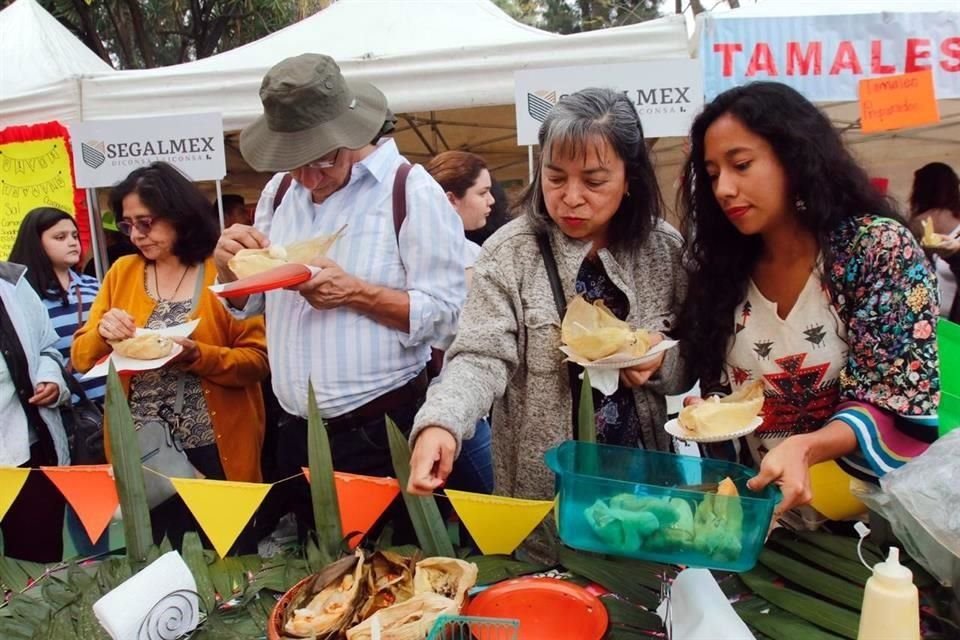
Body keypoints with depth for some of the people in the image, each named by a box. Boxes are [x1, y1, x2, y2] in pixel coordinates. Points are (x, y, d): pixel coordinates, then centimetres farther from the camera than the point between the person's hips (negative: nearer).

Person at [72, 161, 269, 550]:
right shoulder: (122, 273, 6)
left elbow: (258, 360, -10)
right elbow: (81, 358, 7)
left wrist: (195, 355, -24)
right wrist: (101, 334, -13)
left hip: (215, 453, -3)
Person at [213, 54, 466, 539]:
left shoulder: (412, 192, -11)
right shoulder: (279, 192, 9)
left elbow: (448, 314, -16)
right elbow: (250, 304, 17)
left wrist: (355, 293, -23)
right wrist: (230, 267, -3)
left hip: (382, 436, -6)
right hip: (297, 435, 6)